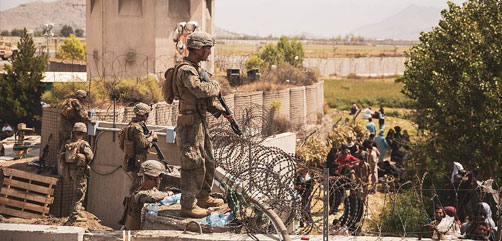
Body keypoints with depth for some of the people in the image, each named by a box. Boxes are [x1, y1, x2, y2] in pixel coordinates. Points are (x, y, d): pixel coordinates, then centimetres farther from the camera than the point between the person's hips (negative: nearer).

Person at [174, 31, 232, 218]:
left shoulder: (197, 69, 15)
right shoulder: (185, 70, -17)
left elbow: (207, 99, 23)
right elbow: (201, 90, -32)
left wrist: (222, 111, 14)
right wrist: (216, 86, -12)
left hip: (201, 123, 10)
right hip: (190, 125, -10)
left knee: (208, 162, 18)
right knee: (194, 165, -7)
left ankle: (203, 198, 30)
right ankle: (188, 205, -2)